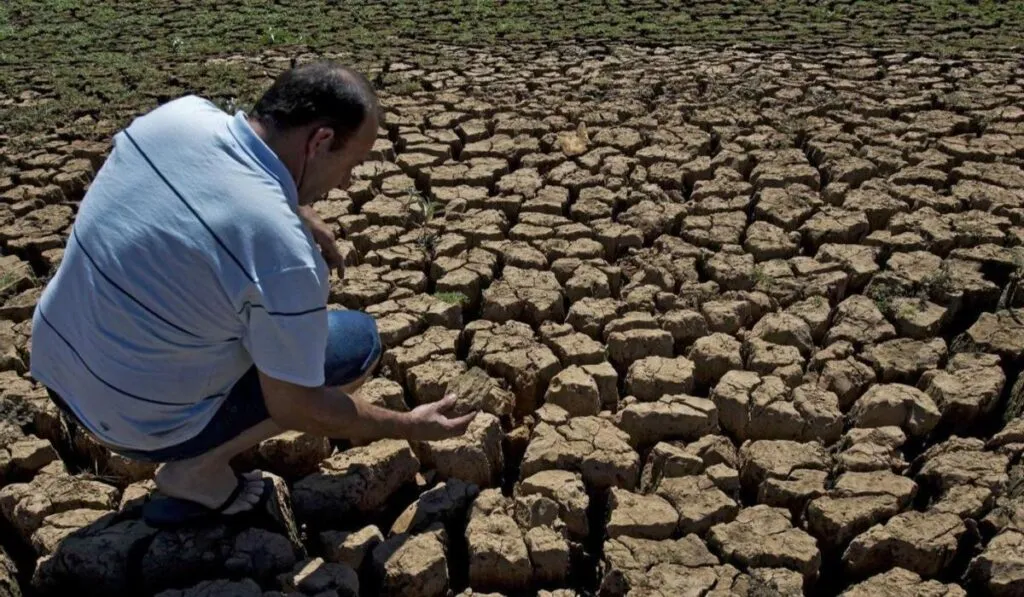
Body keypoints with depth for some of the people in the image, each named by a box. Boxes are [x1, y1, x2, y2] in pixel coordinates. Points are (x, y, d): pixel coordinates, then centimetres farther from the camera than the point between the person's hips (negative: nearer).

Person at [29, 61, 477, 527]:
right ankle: (198, 469, 2)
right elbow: (295, 409, -17)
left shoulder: (180, 113, -11)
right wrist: (411, 427, -4)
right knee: (358, 342, 1)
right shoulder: (282, 252, -30)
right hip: (137, 422, -7)